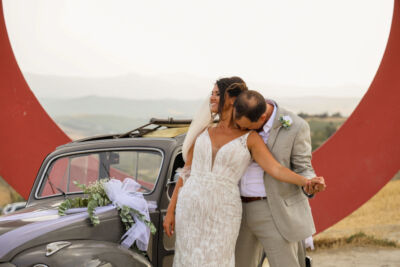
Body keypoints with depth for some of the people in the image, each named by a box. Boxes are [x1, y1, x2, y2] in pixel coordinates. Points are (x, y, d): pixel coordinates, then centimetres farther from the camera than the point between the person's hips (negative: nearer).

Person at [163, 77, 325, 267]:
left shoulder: (250, 138, 0)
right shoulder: (202, 132, 10)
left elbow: (276, 169, -10)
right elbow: (186, 172, 12)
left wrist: (307, 182, -28)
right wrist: (170, 211, 9)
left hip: (222, 213, -3)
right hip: (191, 208, 3)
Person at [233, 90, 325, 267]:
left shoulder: (296, 127, -17)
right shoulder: (245, 113, -3)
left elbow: (303, 172, -12)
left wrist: (311, 186, -34)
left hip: (277, 212, -5)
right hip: (243, 208, 6)